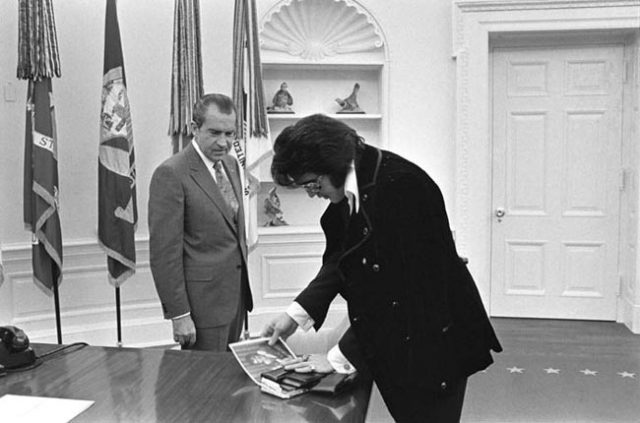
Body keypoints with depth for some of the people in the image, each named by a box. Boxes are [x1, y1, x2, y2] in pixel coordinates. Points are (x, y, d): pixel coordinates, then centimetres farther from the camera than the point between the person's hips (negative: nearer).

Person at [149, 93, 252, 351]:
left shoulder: (231, 165, 10)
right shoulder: (171, 174, -15)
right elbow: (164, 251, -16)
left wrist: (243, 288, 16)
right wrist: (178, 314, -17)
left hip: (237, 292, 8)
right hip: (203, 298, -7)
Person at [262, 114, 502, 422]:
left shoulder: (400, 187, -26)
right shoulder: (352, 184, 0)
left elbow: (392, 291, -25)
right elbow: (340, 258, 10)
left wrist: (341, 358, -18)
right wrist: (296, 313, 1)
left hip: (432, 342, -8)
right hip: (393, 343, 8)